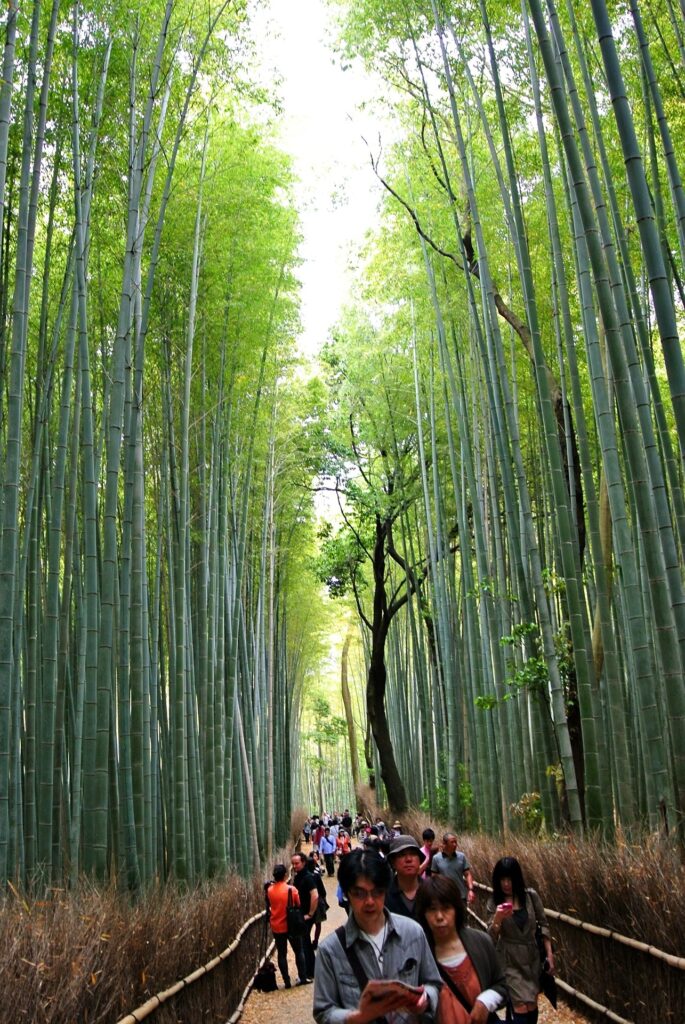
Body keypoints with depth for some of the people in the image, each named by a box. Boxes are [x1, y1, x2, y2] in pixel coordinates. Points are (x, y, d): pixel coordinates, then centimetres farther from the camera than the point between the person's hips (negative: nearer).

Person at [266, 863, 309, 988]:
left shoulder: (269, 890, -7)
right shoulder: (291, 889, -14)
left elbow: (268, 906, 5)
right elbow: (298, 905, -2)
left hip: (277, 927, 2)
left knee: (281, 954, 10)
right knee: (298, 952, 14)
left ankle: (287, 981, 11)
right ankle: (302, 977, 16)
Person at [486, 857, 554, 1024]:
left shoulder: (531, 896, -8)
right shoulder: (494, 902, -9)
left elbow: (543, 925, 2)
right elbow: (491, 937, -12)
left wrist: (549, 954, 0)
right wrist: (497, 919, -30)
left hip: (532, 956, 2)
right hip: (510, 959, -2)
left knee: (532, 1006, 11)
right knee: (521, 1008, -7)